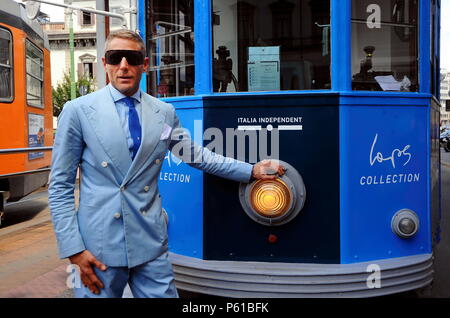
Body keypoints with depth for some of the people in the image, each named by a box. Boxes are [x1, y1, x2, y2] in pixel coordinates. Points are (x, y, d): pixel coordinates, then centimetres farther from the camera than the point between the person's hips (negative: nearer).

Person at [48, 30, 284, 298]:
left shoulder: (165, 112, 5)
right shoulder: (78, 111, -3)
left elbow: (196, 154, 16)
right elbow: (61, 186, -2)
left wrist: (251, 170, 13)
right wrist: (74, 250, -7)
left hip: (151, 242, 3)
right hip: (99, 245, -2)